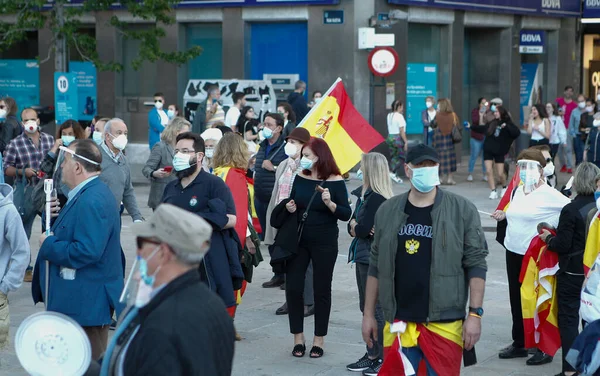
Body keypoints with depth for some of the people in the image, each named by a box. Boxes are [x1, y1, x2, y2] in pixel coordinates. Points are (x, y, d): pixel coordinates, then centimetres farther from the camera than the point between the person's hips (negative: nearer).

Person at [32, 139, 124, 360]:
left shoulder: (92, 201, -22)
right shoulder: (88, 193, 12)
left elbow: (86, 251, -30)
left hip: (85, 303, -11)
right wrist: (52, 215, 5)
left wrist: (48, 245, -17)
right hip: (84, 299, 11)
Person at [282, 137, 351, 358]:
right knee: (293, 288, 1)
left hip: (324, 242, -3)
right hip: (298, 240, 3)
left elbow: (346, 214, -11)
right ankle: (298, 338, 15)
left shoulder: (335, 182, -9)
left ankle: (319, 340, 17)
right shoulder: (299, 178, 1)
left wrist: (330, 203, -27)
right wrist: (289, 207, -8)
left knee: (321, 290, 6)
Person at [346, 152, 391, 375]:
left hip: (374, 258, -10)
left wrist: (355, 227, -1)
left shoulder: (376, 198, -18)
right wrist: (355, 227, -9)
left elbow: (363, 229, -21)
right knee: (366, 307, 15)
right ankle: (372, 354, 25)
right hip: (364, 256, 10)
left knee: (375, 308, -4)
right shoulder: (365, 194, 11)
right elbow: (352, 224, 13)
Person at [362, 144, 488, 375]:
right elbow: (376, 267, 13)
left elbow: (476, 265, -3)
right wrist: (369, 314, 11)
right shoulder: (387, 211, 8)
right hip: (399, 322, 3)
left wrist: (475, 313, -8)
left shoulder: (462, 210, -2)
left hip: (443, 323, -3)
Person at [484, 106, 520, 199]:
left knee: (500, 173, -2)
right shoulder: (492, 123, 5)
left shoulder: (508, 124, -6)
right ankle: (493, 192, -3)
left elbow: (517, 132, -21)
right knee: (489, 171, -7)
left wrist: (506, 126, -29)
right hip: (488, 150, 3)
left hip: (499, 152, -3)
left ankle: (504, 188, 26)